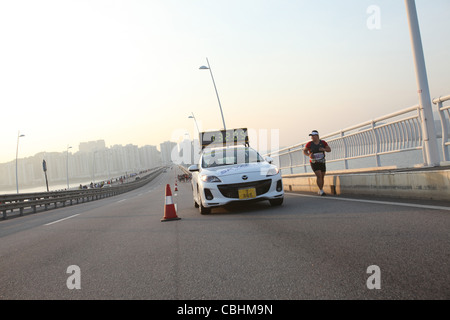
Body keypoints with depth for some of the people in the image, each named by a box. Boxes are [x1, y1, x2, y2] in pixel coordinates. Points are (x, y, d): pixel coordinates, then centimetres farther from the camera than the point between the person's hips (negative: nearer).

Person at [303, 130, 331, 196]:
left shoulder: (323, 142, -3)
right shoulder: (309, 144, -8)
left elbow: (329, 150, 0)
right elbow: (304, 151, -1)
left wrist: (324, 149, -22)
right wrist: (309, 155, -21)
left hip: (322, 163, 3)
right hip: (314, 163, -3)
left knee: (322, 177, 7)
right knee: (319, 176, -17)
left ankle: (320, 191, 23)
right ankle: (321, 191, -12)